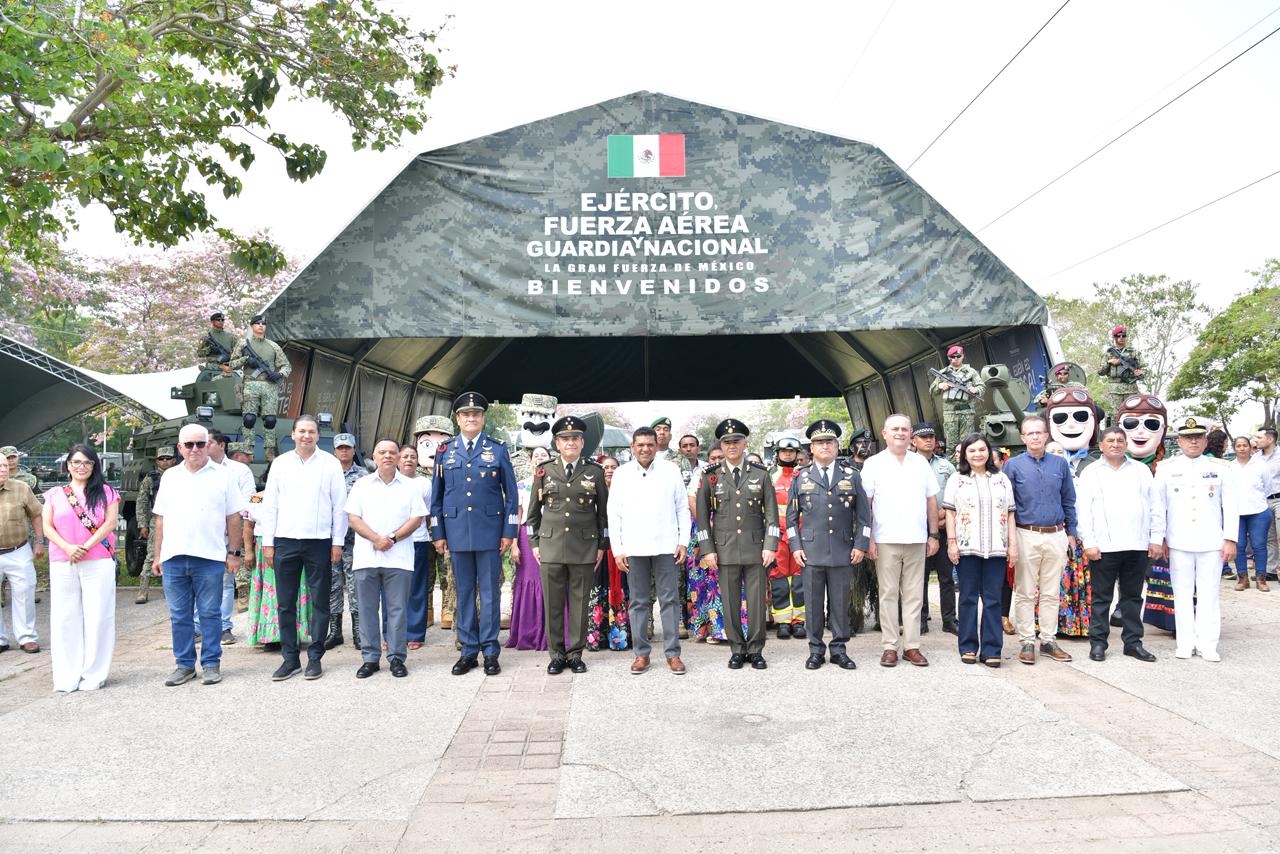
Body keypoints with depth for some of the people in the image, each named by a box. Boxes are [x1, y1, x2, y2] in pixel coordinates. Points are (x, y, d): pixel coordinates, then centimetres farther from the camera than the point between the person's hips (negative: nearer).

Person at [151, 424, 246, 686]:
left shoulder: (222, 476, 3)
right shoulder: (170, 477, 13)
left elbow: (233, 518, 2)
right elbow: (160, 519, 14)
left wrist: (233, 552, -2)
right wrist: (158, 556, 11)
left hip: (209, 556, -3)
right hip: (173, 557, 3)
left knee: (210, 613, 3)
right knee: (179, 615, 9)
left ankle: (211, 664, 12)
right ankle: (184, 664, 19)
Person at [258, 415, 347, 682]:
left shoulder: (330, 463, 2)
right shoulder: (280, 463, 9)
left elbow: (339, 505, 2)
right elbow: (270, 504, 9)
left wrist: (338, 541, -2)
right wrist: (267, 542, 4)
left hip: (319, 541, -2)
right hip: (285, 541, 2)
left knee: (320, 602, 3)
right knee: (285, 603, 6)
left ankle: (315, 657, 13)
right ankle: (290, 658, 16)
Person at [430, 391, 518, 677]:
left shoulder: (498, 449, 4)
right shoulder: (444, 452, 9)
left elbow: (510, 493, 3)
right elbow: (436, 496, 11)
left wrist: (509, 531, -2)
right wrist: (438, 533, 6)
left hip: (490, 531, -2)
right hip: (457, 532, 2)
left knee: (490, 592, 3)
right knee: (464, 592, 8)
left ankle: (490, 651, 11)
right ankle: (469, 650, 18)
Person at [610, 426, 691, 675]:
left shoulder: (671, 470, 4)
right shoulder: (621, 474, 6)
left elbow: (683, 508, 7)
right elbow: (613, 513, 6)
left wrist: (683, 542, 0)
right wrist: (617, 549, 0)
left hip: (666, 546, 0)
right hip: (633, 548, 1)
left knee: (670, 600, 2)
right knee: (638, 602, 7)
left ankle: (673, 653, 11)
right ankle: (641, 653, 16)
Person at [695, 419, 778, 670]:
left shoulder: (761, 474, 5)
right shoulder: (710, 476, 4)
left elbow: (771, 512, 4)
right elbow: (702, 515, 4)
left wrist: (770, 546, -4)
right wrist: (707, 550, -2)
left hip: (756, 548, 0)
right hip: (725, 549, 0)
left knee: (757, 601, 4)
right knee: (730, 602, 5)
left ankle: (755, 650, 17)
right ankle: (737, 650, 18)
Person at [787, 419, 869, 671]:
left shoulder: (852, 476, 9)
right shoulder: (800, 477, 7)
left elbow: (863, 514, 9)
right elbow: (791, 516, 8)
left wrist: (860, 545, 0)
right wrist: (796, 546, 0)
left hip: (843, 552, 1)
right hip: (811, 551, 0)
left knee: (840, 603, 6)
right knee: (814, 603, 4)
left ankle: (839, 649, 18)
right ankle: (816, 650, 15)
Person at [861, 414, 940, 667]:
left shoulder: (921, 463, 11)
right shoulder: (873, 464, 2)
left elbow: (932, 501, 13)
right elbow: (864, 504, -1)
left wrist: (933, 535, 7)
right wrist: (868, 539, -7)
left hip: (917, 540, 3)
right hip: (886, 541, -3)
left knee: (913, 595, 6)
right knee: (888, 594, 3)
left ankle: (912, 646, 12)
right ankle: (889, 646, 9)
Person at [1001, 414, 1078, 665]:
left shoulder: (1060, 464, 8)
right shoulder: (1013, 465, -1)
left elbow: (1069, 501, 14)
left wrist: (1071, 532, 11)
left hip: (1056, 535, 3)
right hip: (1026, 535, -3)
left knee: (1051, 592, 10)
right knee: (1025, 593, 2)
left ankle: (1048, 640, 19)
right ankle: (1027, 642, 9)